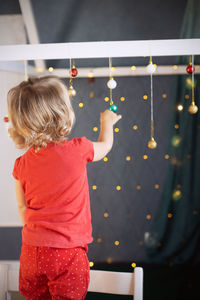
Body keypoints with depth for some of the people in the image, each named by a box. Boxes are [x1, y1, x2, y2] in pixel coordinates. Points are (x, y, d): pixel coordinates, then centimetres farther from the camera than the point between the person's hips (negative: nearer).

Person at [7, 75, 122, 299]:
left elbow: (22, 208, 7)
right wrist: (107, 122, 31)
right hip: (67, 251, -3)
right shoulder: (77, 150, -11)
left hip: (31, 250, 3)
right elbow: (105, 145, 12)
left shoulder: (22, 165, -3)